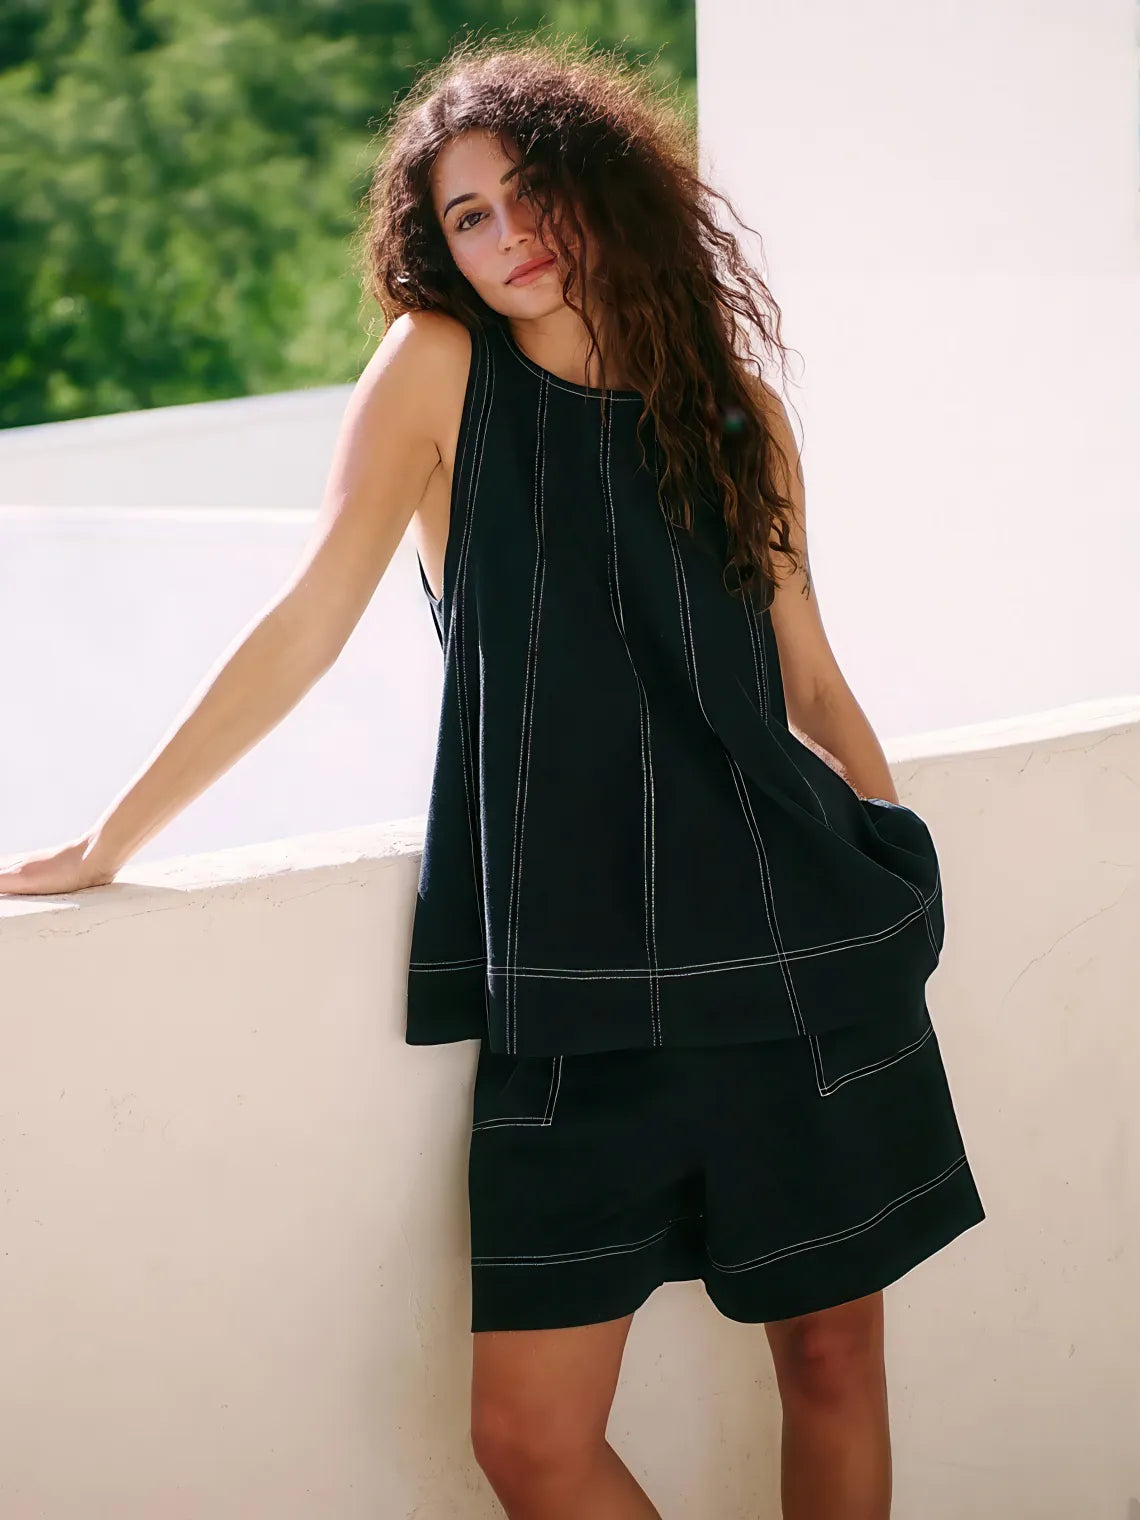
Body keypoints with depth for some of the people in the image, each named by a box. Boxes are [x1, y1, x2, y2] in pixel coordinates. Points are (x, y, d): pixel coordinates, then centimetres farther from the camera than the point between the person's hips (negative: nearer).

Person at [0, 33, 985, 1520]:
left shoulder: (737, 406, 9)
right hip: (571, 978, -2)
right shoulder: (442, 365, 1)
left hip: (804, 958, 2)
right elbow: (308, 625, 0)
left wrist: (900, 882, 16)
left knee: (834, 1360, 7)